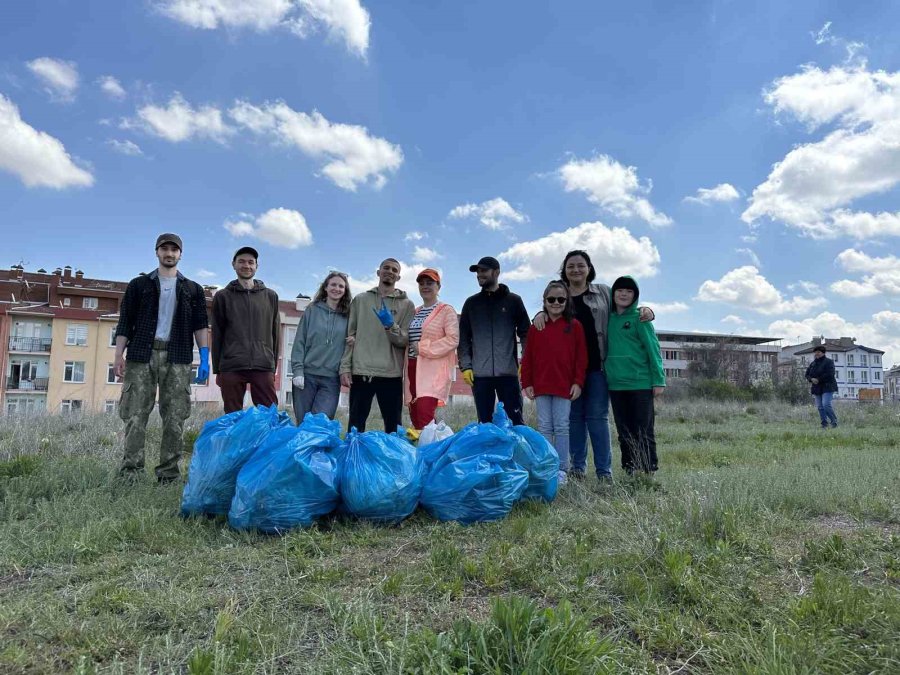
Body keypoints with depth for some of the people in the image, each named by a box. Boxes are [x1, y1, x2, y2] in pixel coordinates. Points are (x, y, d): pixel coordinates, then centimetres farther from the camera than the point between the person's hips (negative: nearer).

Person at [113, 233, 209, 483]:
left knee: (175, 417, -2)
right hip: (142, 354, 0)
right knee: (136, 414, -4)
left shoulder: (192, 289, 16)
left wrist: (204, 357, -2)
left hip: (177, 358, 1)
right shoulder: (139, 284, 14)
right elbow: (125, 322, 9)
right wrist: (119, 354, -2)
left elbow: (200, 325, 10)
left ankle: (168, 473, 3)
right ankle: (130, 471, 0)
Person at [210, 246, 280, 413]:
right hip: (231, 368, 0)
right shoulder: (222, 297, 10)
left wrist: (274, 366, 8)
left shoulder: (271, 296, 12)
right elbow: (217, 335, 9)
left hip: (263, 368, 0)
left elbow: (275, 334, 12)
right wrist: (217, 370, 5)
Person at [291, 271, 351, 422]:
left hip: (332, 379, 0)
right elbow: (299, 342, 3)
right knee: (303, 423, 4)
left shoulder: (348, 316, 7)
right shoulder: (312, 310, 6)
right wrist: (297, 370, -5)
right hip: (307, 375, 0)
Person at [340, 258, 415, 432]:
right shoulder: (360, 300, 11)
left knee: (394, 428, 4)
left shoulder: (406, 304, 7)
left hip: (391, 375, -1)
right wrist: (345, 367, 0)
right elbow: (350, 336, 8)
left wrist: (391, 325, -19)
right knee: (355, 426, 6)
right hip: (361, 372, 1)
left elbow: (405, 341, -1)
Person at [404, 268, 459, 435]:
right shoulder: (414, 313, 19)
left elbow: (453, 340, -12)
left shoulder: (446, 310, -1)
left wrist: (423, 347, -12)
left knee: (424, 414, -19)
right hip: (413, 368, 7)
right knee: (415, 416, 6)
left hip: (434, 369, -7)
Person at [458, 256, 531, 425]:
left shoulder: (513, 301, 7)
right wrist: (465, 366, 0)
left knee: (515, 422, 1)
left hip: (508, 372, -2)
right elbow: (464, 337, 11)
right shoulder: (471, 303, 13)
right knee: (484, 422, 7)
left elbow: (525, 334, 5)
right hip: (480, 374, 2)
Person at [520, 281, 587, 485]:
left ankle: (561, 469, 9)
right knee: (545, 428, 7)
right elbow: (528, 357, 6)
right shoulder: (536, 326, 7)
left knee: (562, 427, 2)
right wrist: (527, 383, 2)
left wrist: (578, 382, -5)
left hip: (565, 385, -2)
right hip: (541, 385, 2)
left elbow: (581, 356, 0)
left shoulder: (574, 326, 2)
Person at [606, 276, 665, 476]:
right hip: (615, 385, 5)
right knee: (624, 433, 10)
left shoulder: (640, 318, -2)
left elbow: (653, 349, -6)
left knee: (644, 432, -1)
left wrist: (659, 380, -13)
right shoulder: (608, 319, 12)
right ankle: (629, 472, 18)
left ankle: (649, 472, 6)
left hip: (641, 384, -5)